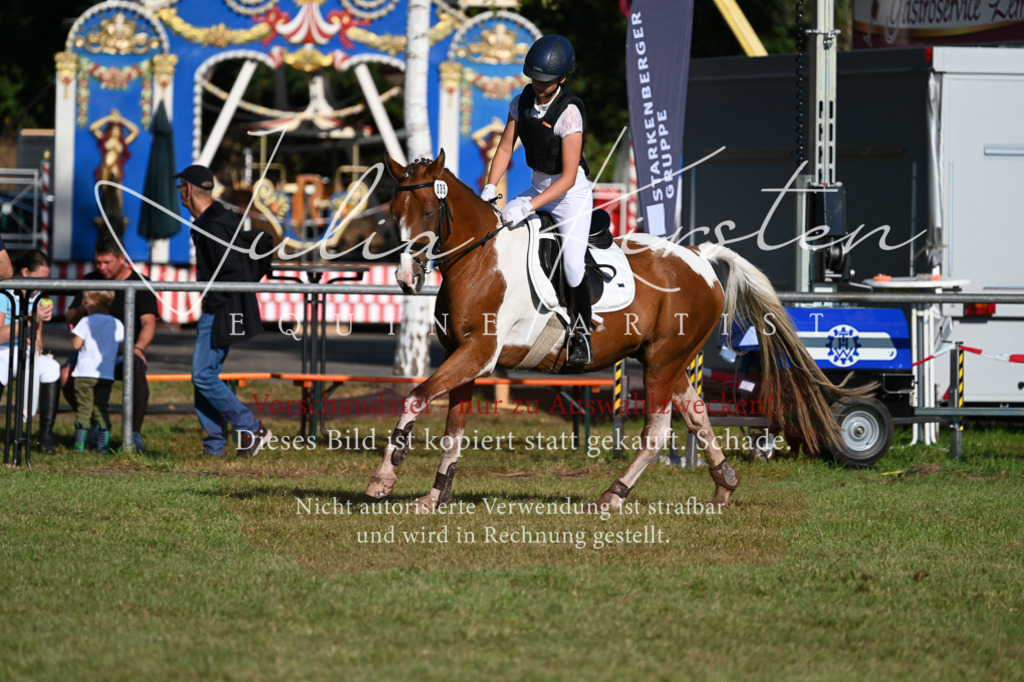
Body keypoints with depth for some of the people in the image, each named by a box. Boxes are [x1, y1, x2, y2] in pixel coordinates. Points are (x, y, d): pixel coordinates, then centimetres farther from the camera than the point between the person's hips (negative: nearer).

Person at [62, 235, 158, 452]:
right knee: (66, 375, -28)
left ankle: (134, 433, -28)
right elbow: (70, 319, 13)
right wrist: (83, 310, -12)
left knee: (136, 369, -39)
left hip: (125, 351, -3)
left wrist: (138, 348, -30)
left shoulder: (139, 284, 0)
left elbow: (148, 323, -11)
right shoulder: (91, 280, 12)